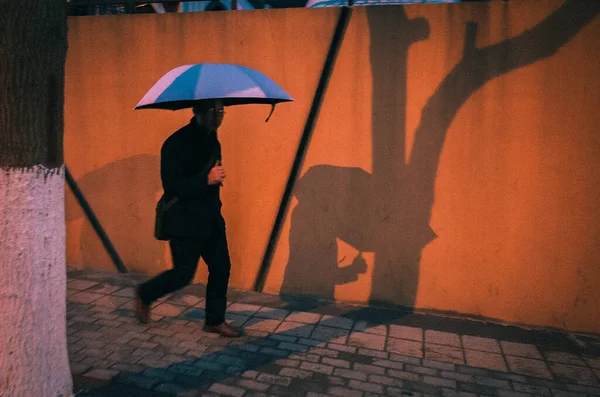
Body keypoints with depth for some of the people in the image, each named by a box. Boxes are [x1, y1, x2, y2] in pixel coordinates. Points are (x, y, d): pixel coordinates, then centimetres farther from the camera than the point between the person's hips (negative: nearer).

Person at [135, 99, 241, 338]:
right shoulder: (176, 143, -17)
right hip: (184, 222, -8)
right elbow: (171, 186, -24)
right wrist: (207, 180, -27)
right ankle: (144, 295, 30)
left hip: (211, 220, 8)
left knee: (221, 268, 7)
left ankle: (215, 320, 23)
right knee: (183, 273, 1)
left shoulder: (212, 140, 9)